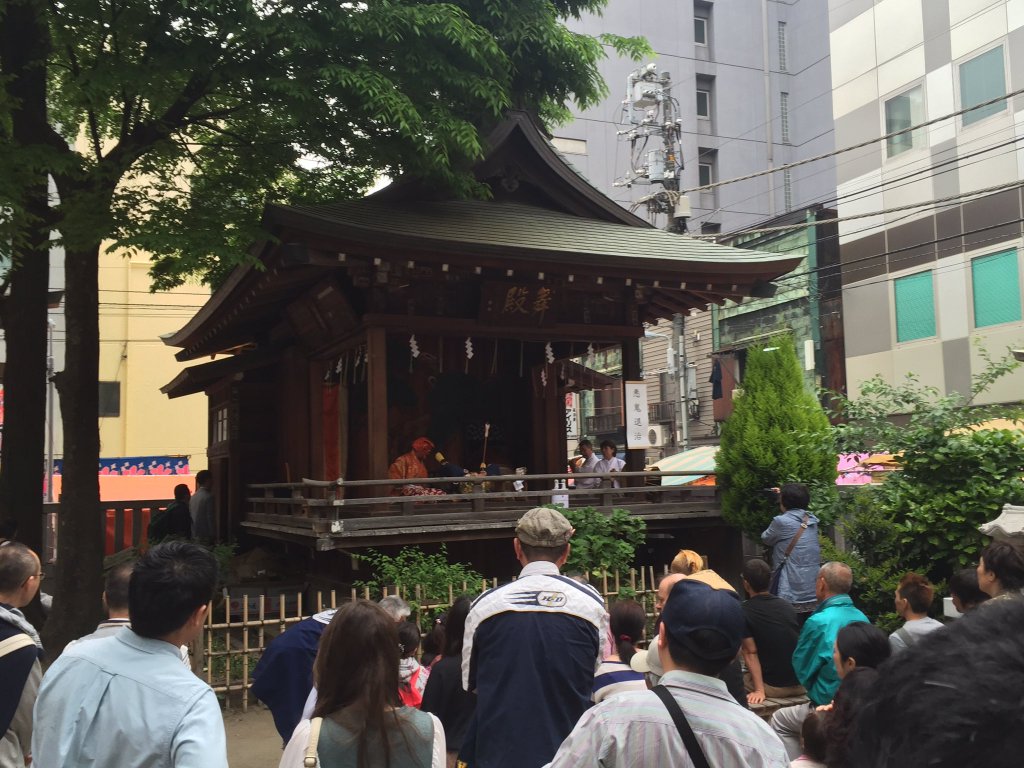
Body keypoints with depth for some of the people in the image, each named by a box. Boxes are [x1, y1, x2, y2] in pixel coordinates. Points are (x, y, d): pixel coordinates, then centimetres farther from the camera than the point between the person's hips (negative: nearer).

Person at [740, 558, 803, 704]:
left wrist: (759, 690, -16)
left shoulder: (744, 611, -11)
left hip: (773, 687, -6)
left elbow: (750, 653, -15)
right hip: (801, 684, 6)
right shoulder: (788, 606, 7)